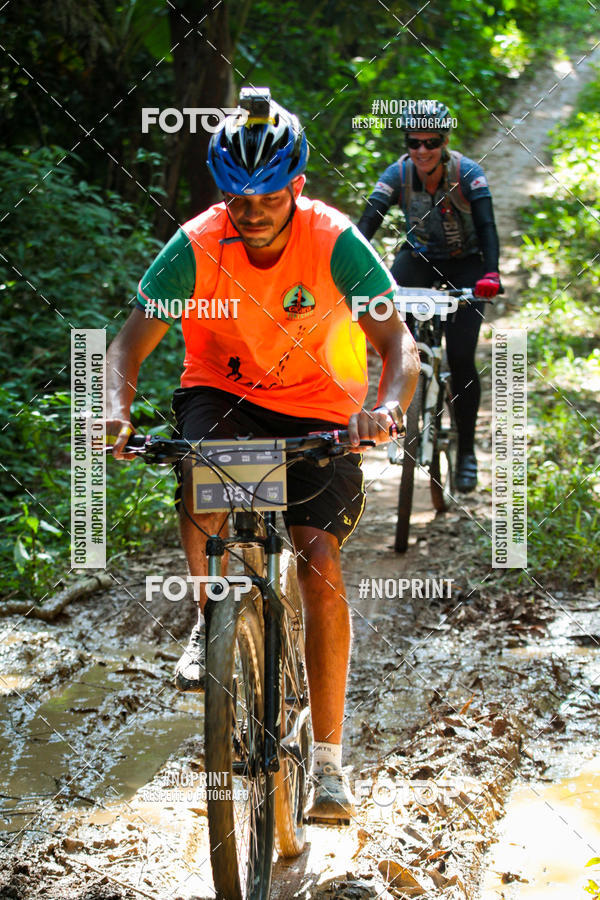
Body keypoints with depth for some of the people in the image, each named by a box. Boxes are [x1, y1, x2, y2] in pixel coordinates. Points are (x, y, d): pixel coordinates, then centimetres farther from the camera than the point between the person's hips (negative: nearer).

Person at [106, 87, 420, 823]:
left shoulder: (334, 243, -22)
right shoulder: (196, 246, -20)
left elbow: (397, 342, -27)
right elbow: (131, 341, -20)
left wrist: (386, 406, -48)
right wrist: (118, 406, -41)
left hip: (317, 411, -1)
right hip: (223, 391, 1)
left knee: (320, 566, -16)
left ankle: (328, 762, -7)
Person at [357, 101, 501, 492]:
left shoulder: (468, 173, -23)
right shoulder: (398, 174, -18)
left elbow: (487, 225, -33)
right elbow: (369, 221, -27)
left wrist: (491, 274, -50)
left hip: (465, 263, -2)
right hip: (421, 257, 2)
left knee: (461, 358, -11)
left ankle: (467, 451, 5)